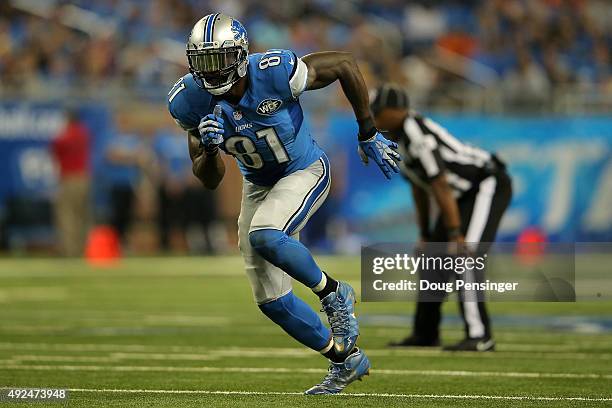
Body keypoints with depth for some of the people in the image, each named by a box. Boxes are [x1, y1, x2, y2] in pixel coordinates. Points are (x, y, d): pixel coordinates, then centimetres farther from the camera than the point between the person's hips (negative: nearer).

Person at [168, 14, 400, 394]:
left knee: (265, 236, -35)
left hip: (305, 171, -5)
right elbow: (210, 180, -10)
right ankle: (346, 359, 24)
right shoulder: (190, 102, -18)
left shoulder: (275, 73, -31)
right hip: (258, 185, 5)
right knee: (271, 299, 4)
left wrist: (369, 135, -8)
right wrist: (210, 148, -33)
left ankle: (334, 292, -8)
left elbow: (345, 64, -15)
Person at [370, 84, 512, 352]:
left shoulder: (417, 137, -25)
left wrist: (455, 235, -27)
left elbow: (441, 187, -27)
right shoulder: (398, 138, 6)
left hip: (488, 186, -11)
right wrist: (425, 235, 18)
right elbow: (419, 188, 15)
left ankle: (479, 336, -20)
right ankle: (425, 334, 20)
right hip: (465, 194, 11)